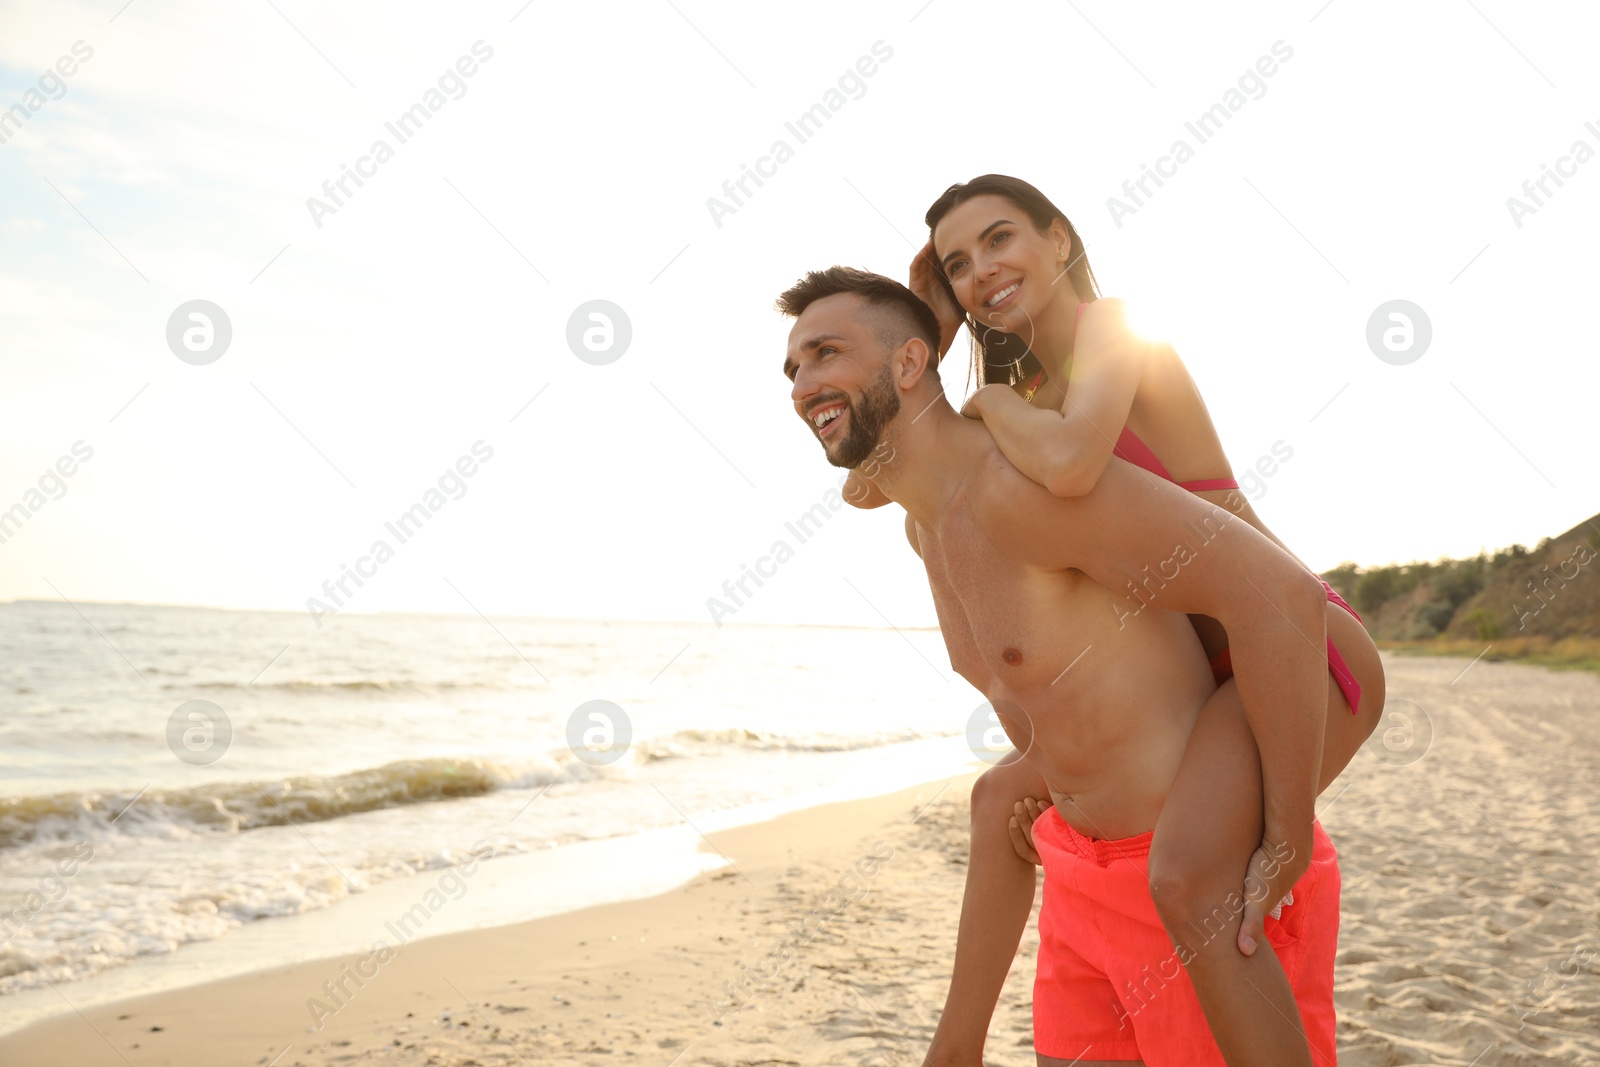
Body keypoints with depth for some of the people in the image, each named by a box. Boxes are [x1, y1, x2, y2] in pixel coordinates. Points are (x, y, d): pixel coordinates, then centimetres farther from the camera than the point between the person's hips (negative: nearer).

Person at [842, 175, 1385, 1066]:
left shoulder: (1112, 326, -13)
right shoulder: (1030, 393, 10)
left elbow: (1070, 465, -35)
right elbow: (865, 489, 10)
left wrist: (991, 400, -14)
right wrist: (924, 340, 4)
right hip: (1202, 667, 9)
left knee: (1186, 871, -34)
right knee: (1003, 799, 18)